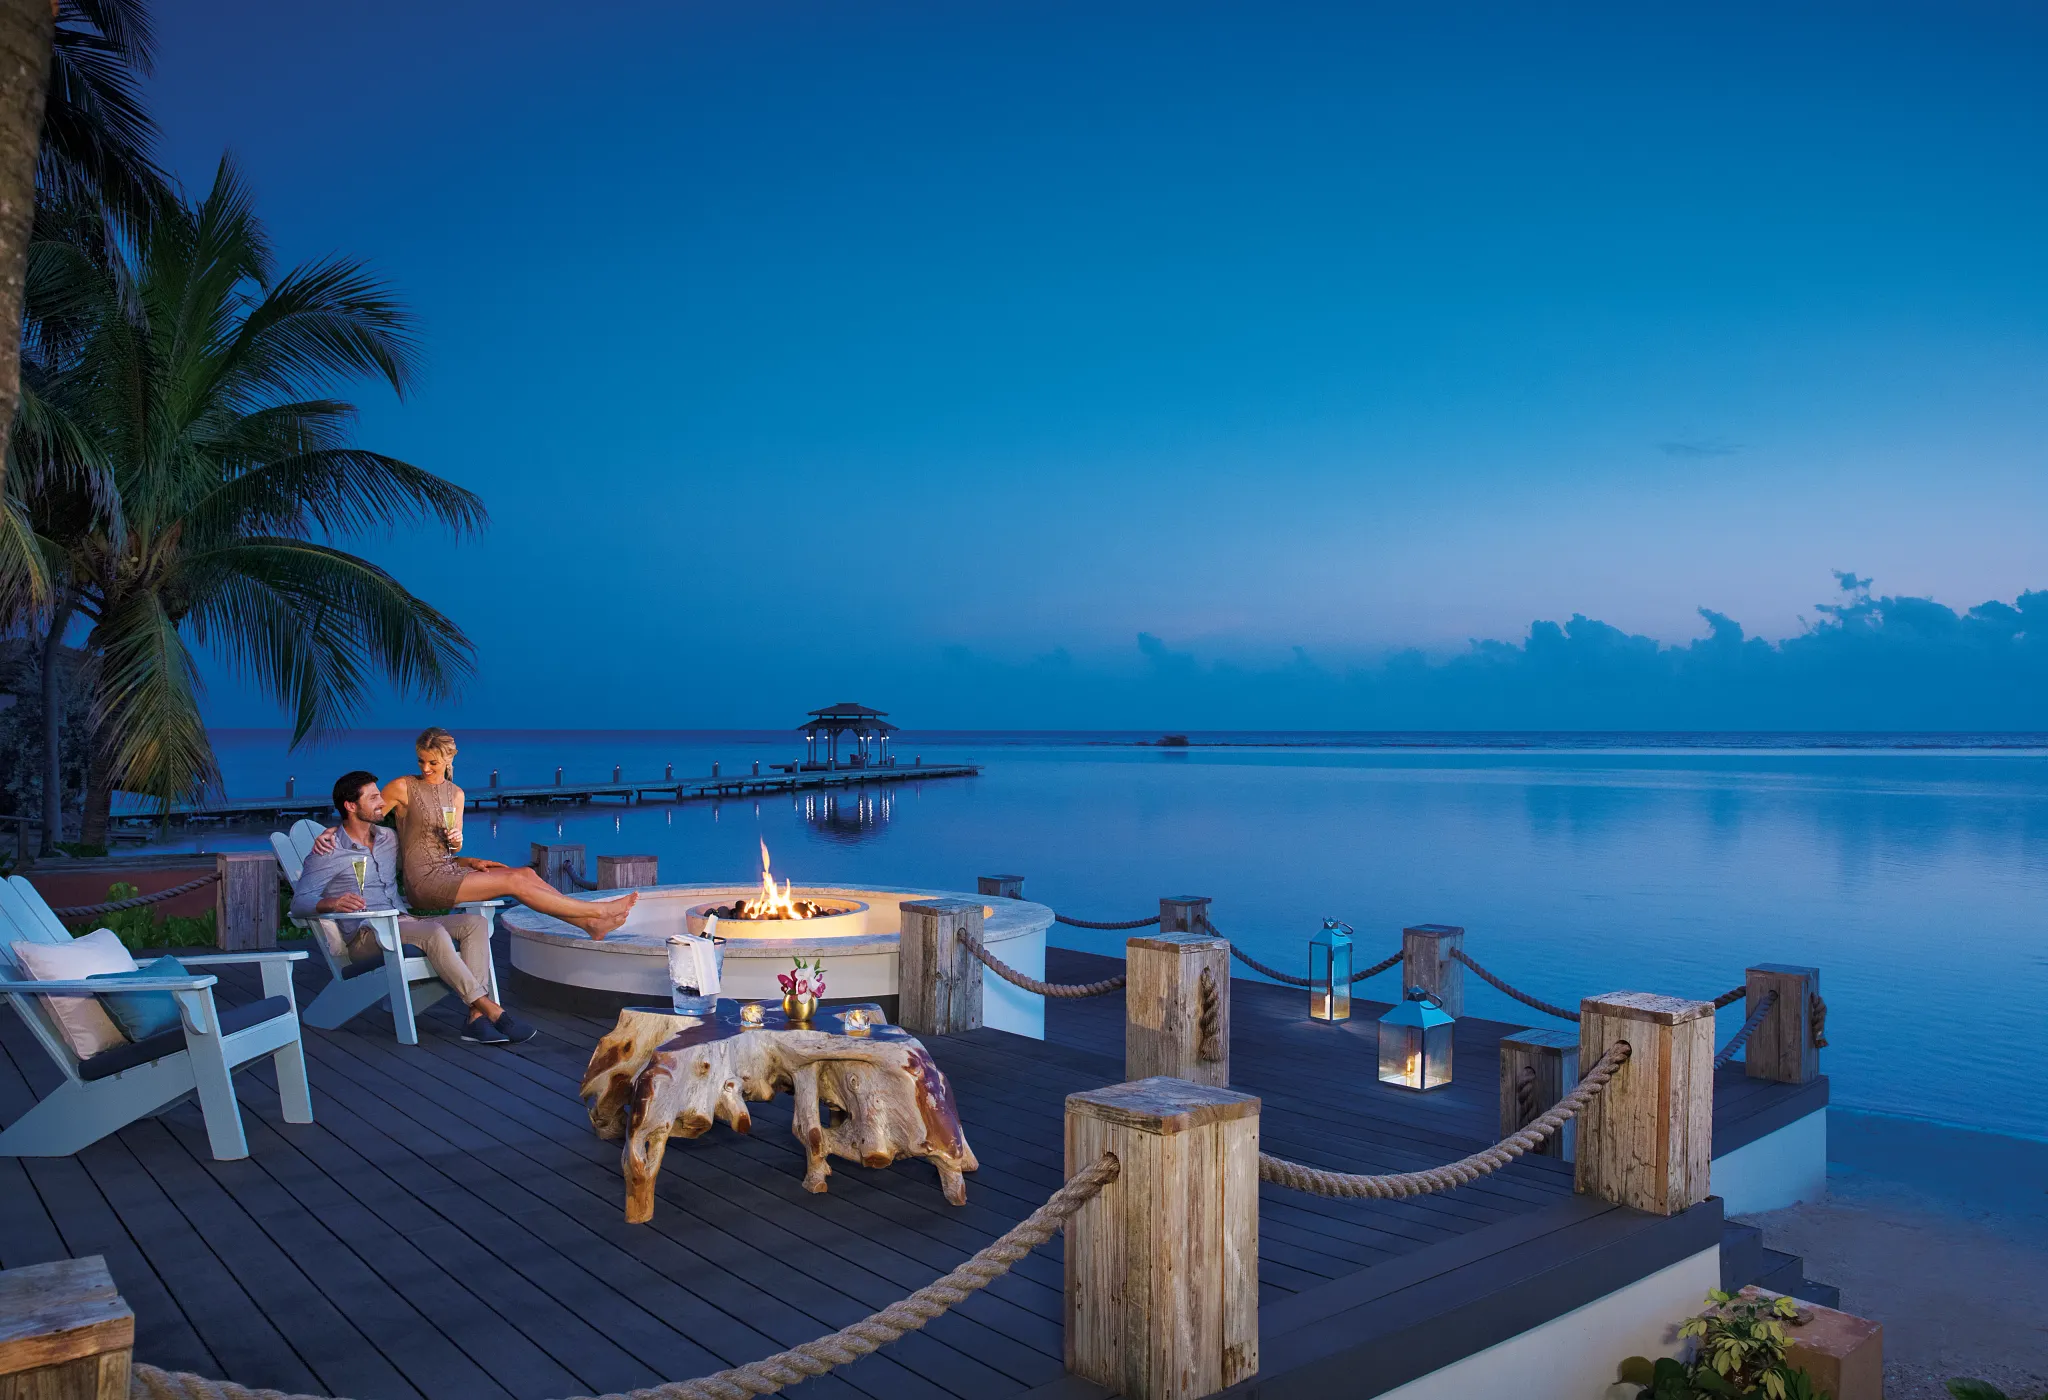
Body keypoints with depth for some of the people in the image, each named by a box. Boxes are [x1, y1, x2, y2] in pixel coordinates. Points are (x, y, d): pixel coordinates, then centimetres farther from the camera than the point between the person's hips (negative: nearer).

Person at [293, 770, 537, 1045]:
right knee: (435, 933, -34)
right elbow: (299, 901, -10)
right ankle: (492, 1011, -32)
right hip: (365, 936, -7)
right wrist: (332, 903, -32)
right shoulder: (328, 853, -3)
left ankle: (477, 1018, -30)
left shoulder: (388, 837, 18)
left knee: (476, 923, -16)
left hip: (405, 922, 7)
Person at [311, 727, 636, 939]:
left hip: (447, 871, 6)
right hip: (424, 881, -6)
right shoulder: (402, 788, -5)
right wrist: (332, 831, -16)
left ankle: (589, 922, -17)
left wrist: (458, 845, -5)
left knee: (526, 872, -14)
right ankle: (597, 912, -17)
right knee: (514, 881, -18)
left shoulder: (456, 794, 13)